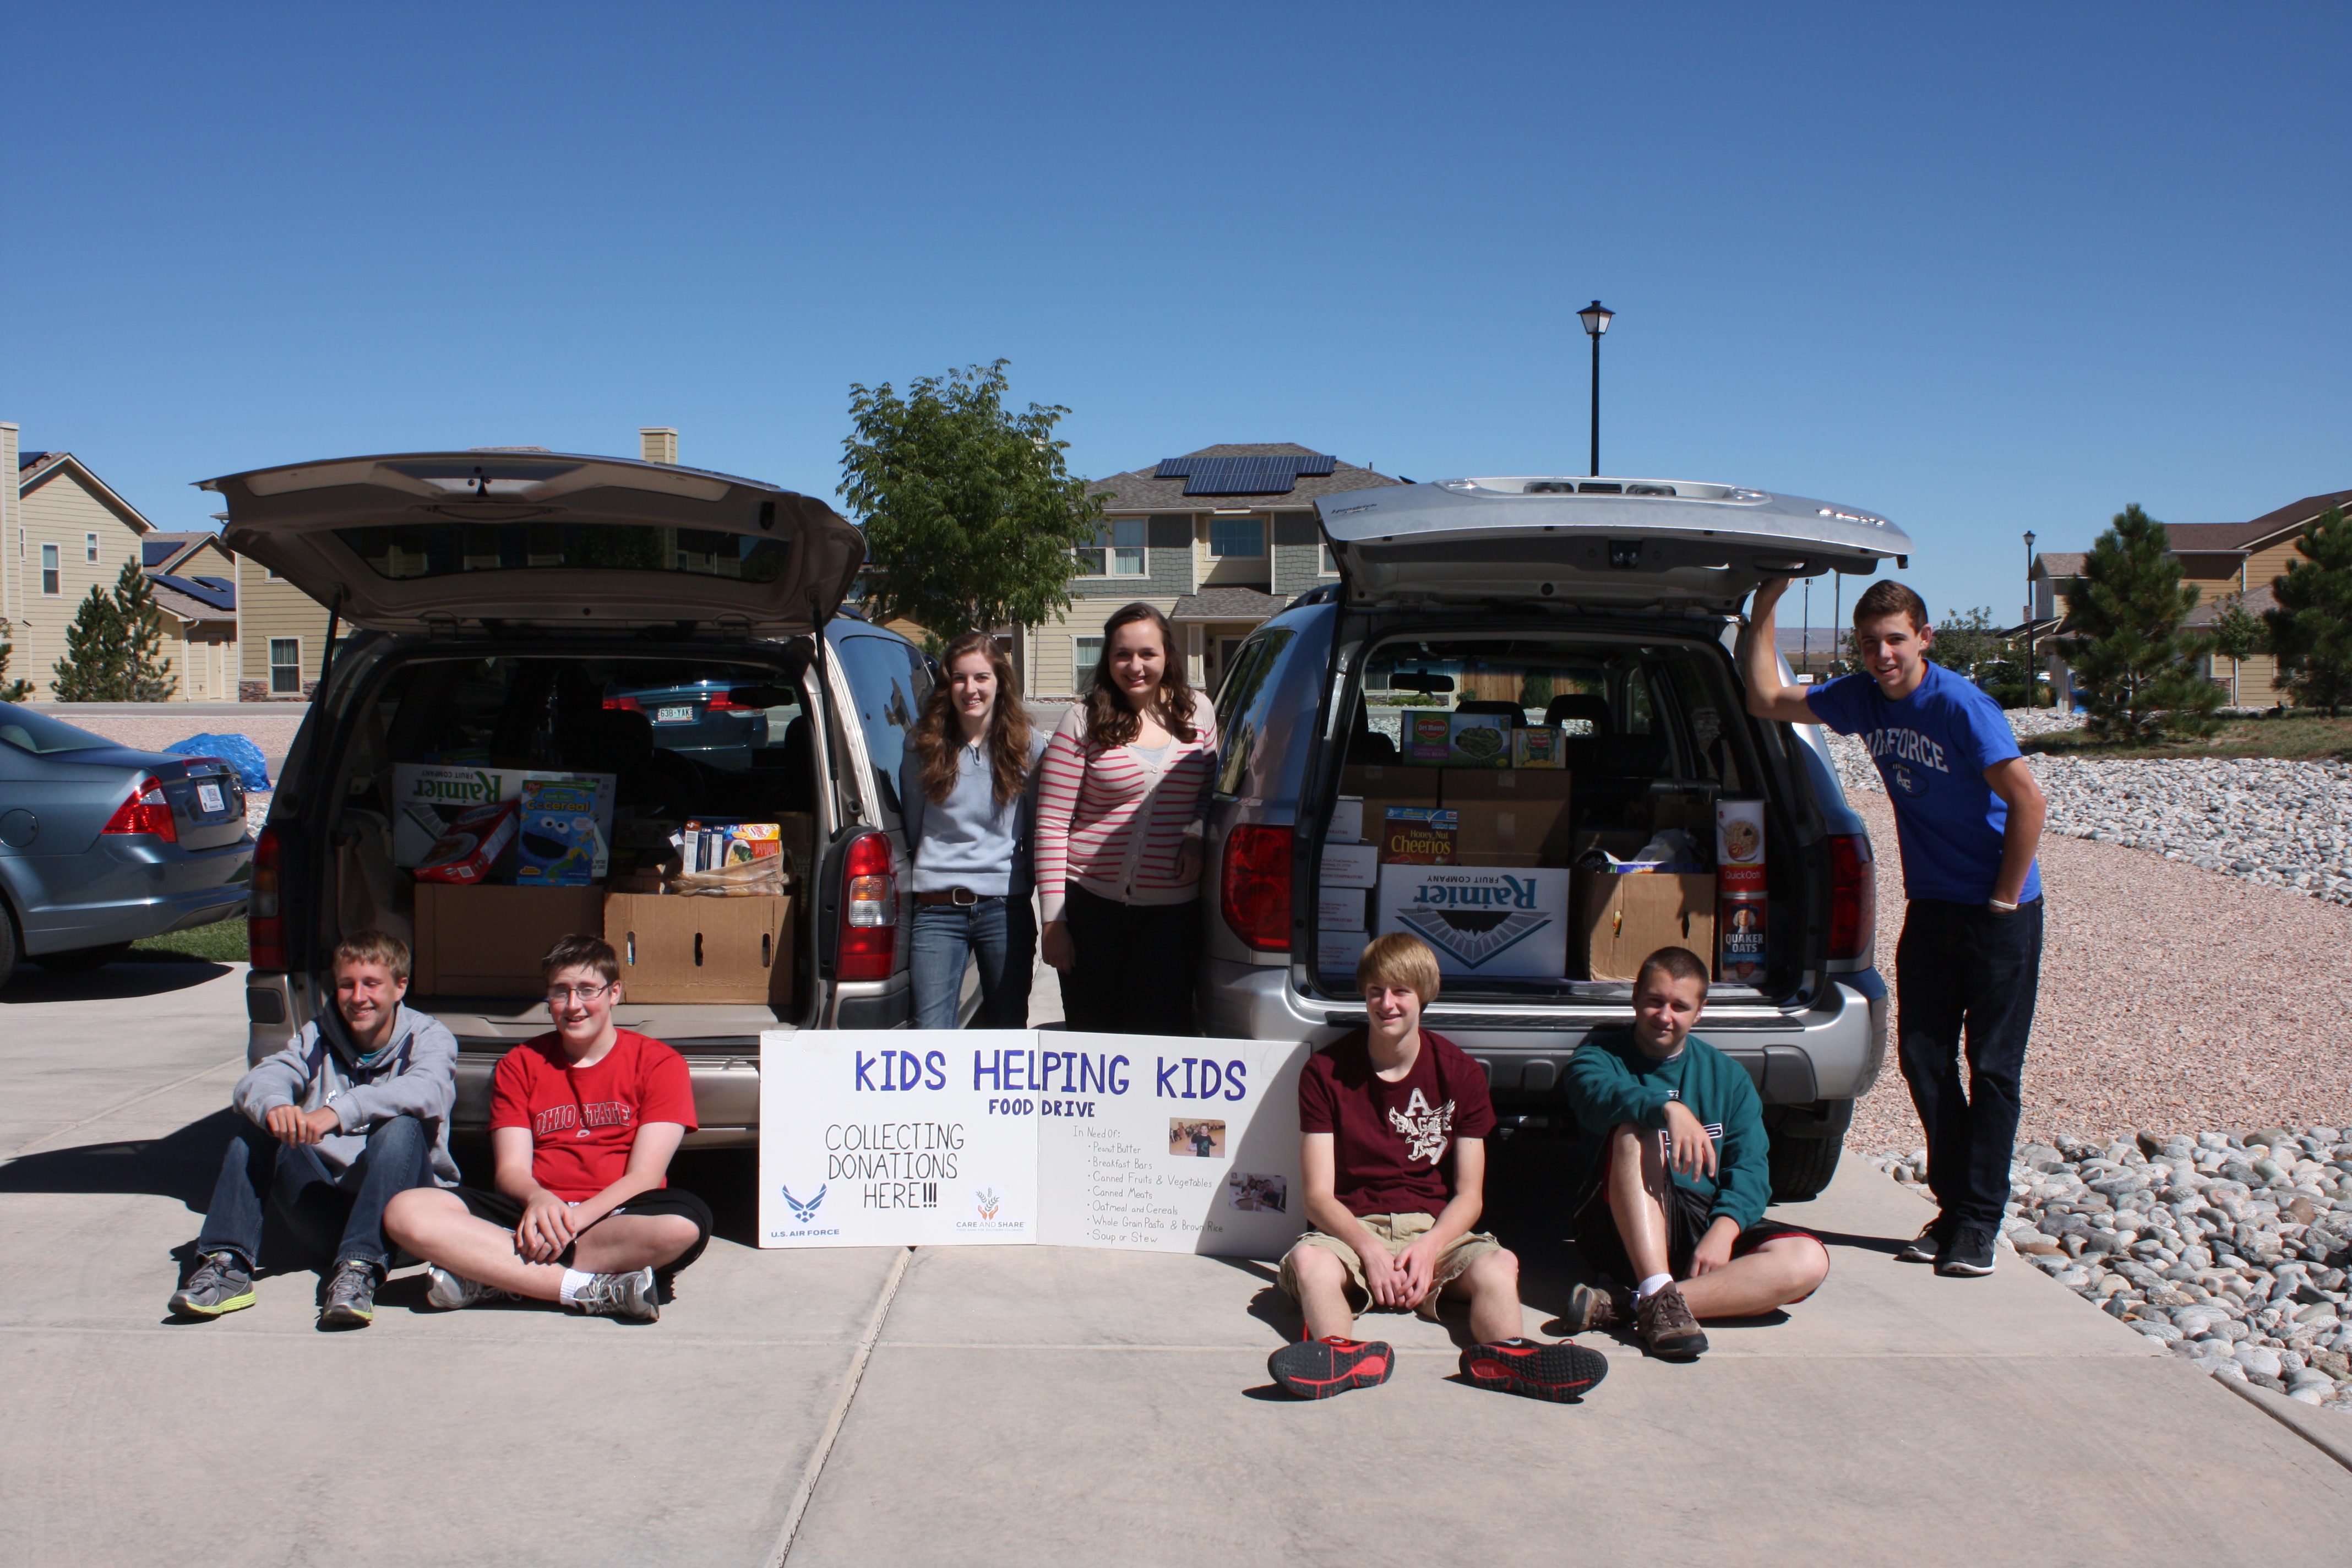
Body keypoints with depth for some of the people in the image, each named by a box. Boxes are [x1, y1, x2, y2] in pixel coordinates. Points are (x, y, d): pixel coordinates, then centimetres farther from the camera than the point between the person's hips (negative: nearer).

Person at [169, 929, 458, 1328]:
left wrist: (339, 1112, -41)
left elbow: (427, 1090, -26)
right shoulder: (318, 1037, 10)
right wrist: (273, 1106, -36)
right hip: (321, 1214, 4)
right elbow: (256, 1082, -10)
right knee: (259, 1123, -13)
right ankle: (228, 1265, -23)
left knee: (401, 1126, -31)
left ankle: (358, 1271, -41)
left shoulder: (428, 1038, -1)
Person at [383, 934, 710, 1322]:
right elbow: (511, 1169, 4)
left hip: (617, 1214, -2)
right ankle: (591, 1289, -31)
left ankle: (493, 1277, -29)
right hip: (534, 1213, 3)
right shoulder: (519, 1064, 14)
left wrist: (574, 1219, -21)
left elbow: (645, 1176, -4)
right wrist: (538, 1199, -21)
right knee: (407, 1212, -24)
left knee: (686, 1223, -38)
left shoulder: (658, 1062, 5)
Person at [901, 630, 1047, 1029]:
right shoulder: (924, 746, 4)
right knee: (931, 1034, -7)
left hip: (1006, 907, 0)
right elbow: (910, 828, 14)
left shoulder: (1027, 746, 2)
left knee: (1008, 1032, 10)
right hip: (937, 911, 0)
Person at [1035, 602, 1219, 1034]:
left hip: (1173, 909, 2)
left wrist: (1197, 835, -4)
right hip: (1092, 905, -1)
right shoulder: (1084, 722, -4)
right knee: (1092, 1033, 10)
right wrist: (1053, 921, -8)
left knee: (1159, 1034, 3)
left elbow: (1211, 793, 20)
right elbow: (1051, 825, -5)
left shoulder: (1197, 716, 6)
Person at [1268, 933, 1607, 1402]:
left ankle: (1501, 1356, -57)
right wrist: (1369, 1249, -24)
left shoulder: (1460, 1073, 3)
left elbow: (1469, 1194, 3)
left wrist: (1430, 1246, -18)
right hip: (1352, 1228, -1)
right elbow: (1318, 1195, -4)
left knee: (1498, 1266, -31)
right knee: (1309, 1261, -35)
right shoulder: (1326, 1072, 0)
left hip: (1434, 1228, 1)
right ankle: (1344, 1357, -60)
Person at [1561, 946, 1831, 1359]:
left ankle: (1623, 1308, -36)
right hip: (1623, 1228, -3)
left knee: (1808, 1260, -24)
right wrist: (1670, 1109, -40)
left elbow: (1750, 1168, 1)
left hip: (1706, 1224, 3)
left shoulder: (1727, 1076, 13)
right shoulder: (1602, 1053, 4)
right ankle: (1657, 1295, -42)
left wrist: (1723, 1232, -18)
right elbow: (1599, 1094, -21)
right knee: (1634, 1128, -29)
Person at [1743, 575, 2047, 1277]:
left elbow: (2027, 797, -21)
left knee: (1992, 1066, 0)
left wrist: (2004, 899, -15)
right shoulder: (1863, 698, 0)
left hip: (1998, 911, -6)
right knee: (1923, 1058, 6)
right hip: (1930, 906, 6)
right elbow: (1767, 700, 8)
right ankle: (1952, 1205, 18)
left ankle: (1978, 1221, 7)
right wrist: (1764, 610, 1)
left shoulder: (1959, 704, -20)